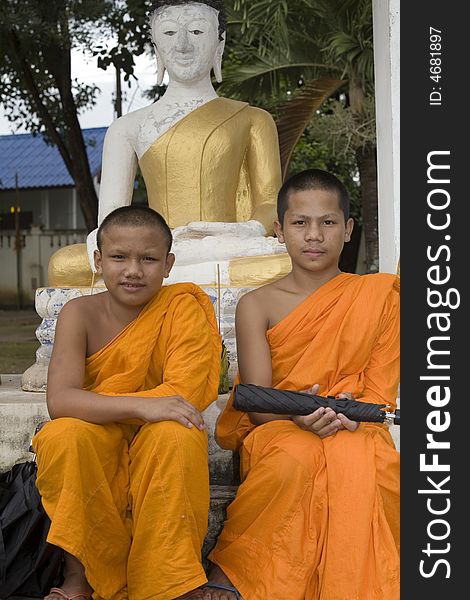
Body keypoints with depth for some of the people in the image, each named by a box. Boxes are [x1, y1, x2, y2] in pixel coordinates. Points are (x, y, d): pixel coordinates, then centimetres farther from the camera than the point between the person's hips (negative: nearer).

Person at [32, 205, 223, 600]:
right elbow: (59, 400, -23)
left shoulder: (183, 308, -10)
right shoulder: (81, 314, -8)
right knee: (62, 435, -30)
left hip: (158, 448, -1)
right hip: (94, 449, 1)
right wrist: (140, 406, -37)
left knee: (176, 435, -33)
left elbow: (183, 396, -21)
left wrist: (88, 406, -20)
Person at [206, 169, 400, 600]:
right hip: (276, 428, 0)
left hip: (354, 427, 0)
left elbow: (382, 389, 3)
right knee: (297, 456, -36)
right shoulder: (257, 305, 6)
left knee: (358, 463, -36)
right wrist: (298, 413, -25)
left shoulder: (377, 296, 8)